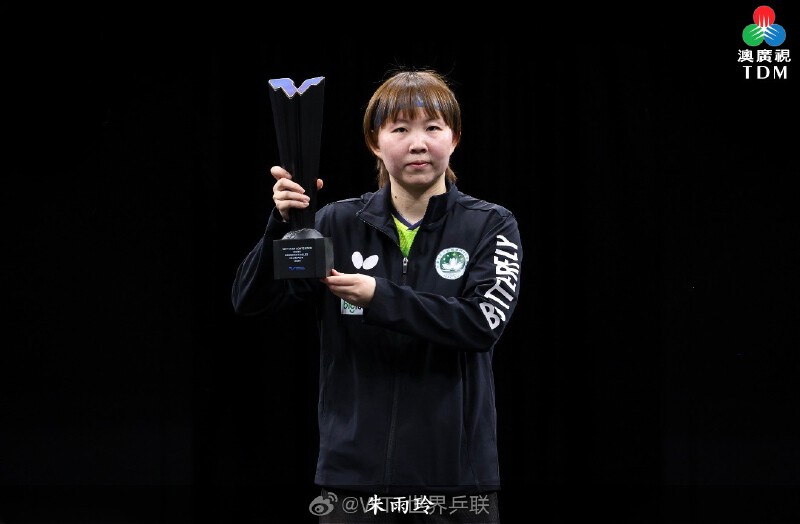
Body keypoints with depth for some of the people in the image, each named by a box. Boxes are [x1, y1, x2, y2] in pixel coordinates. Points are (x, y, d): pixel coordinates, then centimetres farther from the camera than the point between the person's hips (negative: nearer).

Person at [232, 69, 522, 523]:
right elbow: (250, 300, -3)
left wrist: (380, 298, -21)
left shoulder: (490, 226, 1)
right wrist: (283, 224, -20)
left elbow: (485, 322, -13)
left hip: (456, 469, -1)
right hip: (357, 467, 1)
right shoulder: (340, 225, 4)